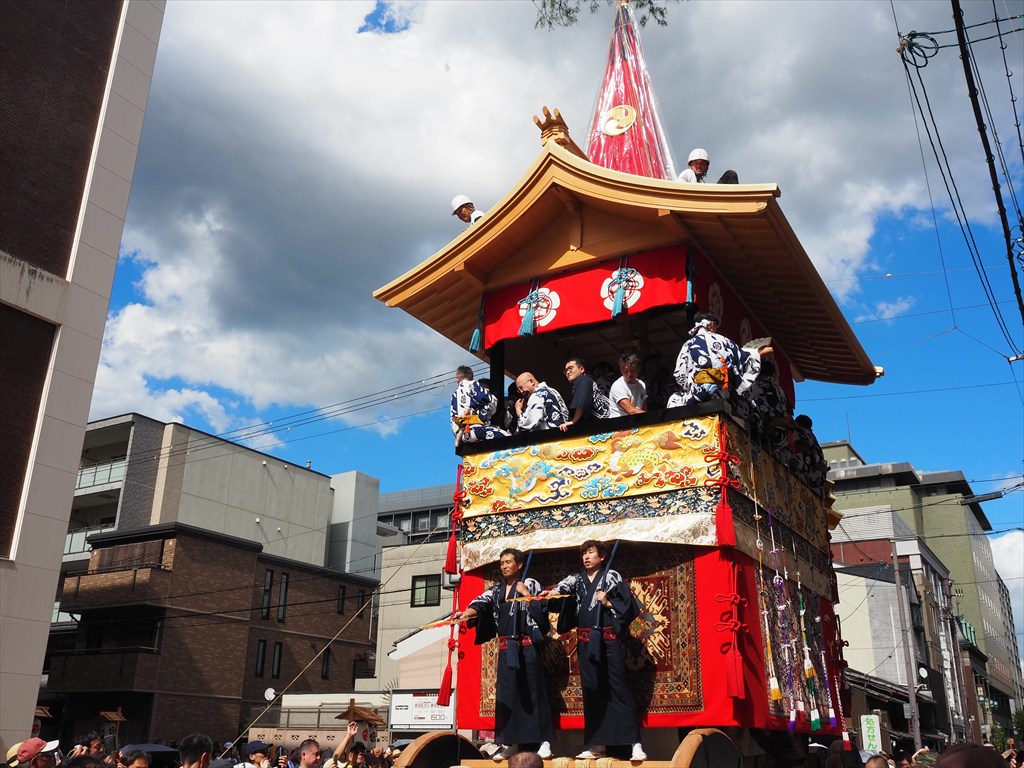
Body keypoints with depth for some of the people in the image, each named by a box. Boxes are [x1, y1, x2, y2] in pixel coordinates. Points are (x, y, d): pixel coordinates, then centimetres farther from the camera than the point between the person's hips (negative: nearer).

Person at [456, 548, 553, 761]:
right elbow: (480, 603, -5)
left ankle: (544, 741, 0)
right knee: (506, 693, 4)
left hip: (527, 646, -4)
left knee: (533, 691, -4)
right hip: (505, 648, 5)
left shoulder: (530, 584, 2)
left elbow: (541, 610, -8)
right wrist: (466, 613, -23)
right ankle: (509, 743, 9)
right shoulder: (496, 590, 13)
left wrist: (526, 594, -12)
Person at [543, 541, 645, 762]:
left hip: (608, 640, -4)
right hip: (585, 642, 4)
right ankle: (597, 744, 13)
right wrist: (552, 592, -30)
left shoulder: (612, 576, 3)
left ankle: (635, 744, -7)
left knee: (619, 688, -6)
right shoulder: (577, 579, 12)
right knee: (591, 692, 7)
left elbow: (628, 604, -1)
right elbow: (563, 587, -10)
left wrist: (608, 603, -15)